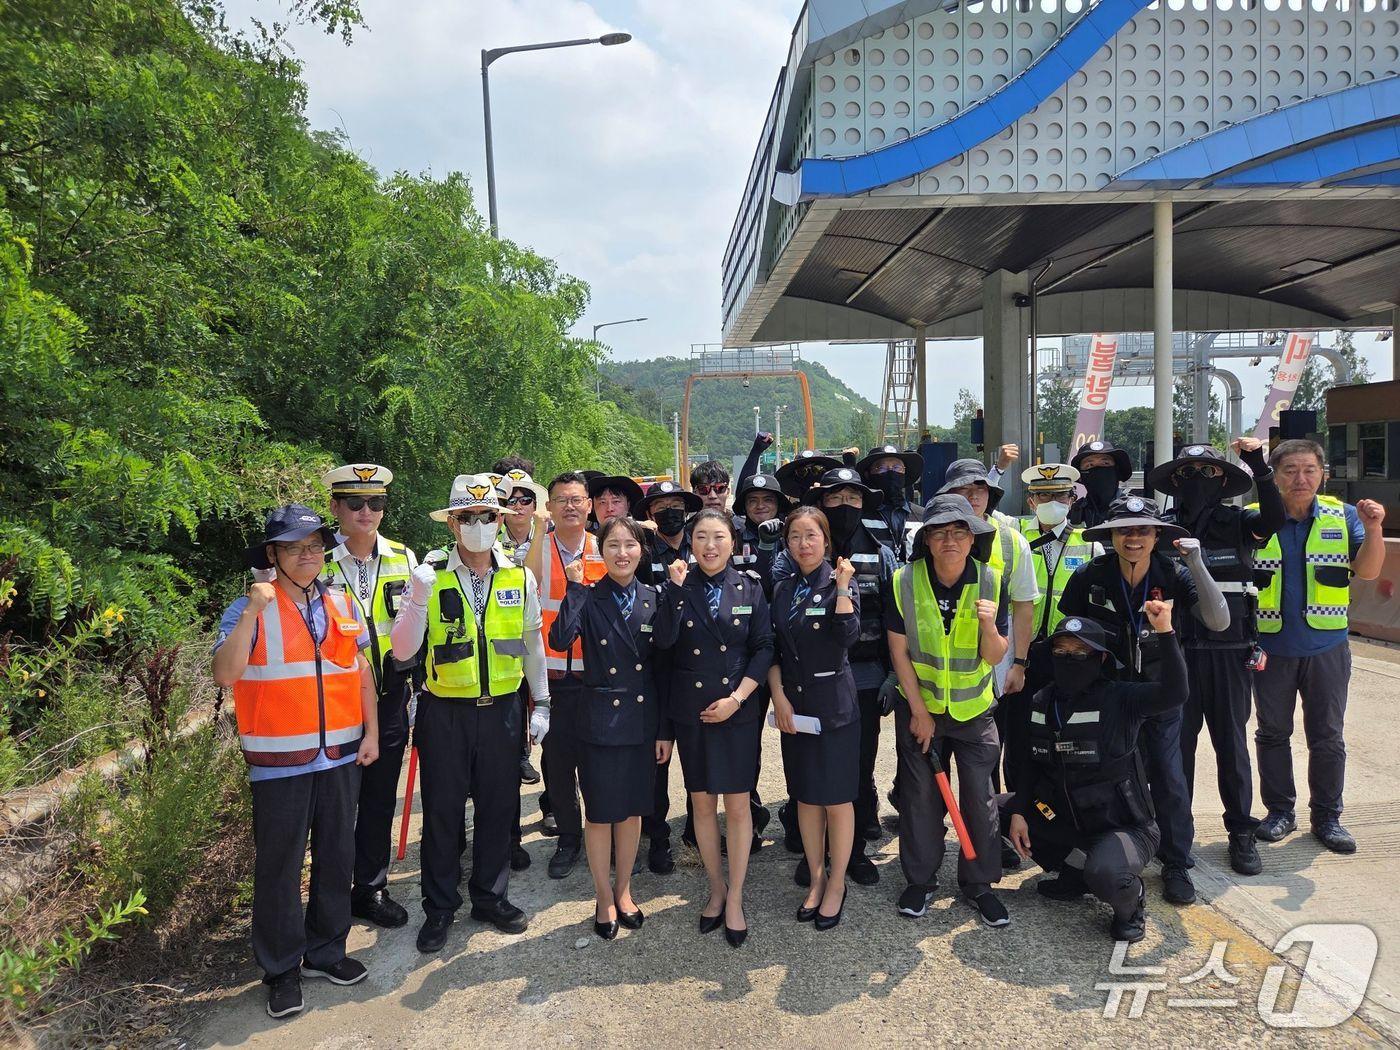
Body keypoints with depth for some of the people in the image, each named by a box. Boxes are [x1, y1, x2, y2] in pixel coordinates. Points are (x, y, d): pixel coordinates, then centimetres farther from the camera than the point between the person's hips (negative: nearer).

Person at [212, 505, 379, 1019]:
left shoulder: (342, 606, 7)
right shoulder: (250, 610, -6)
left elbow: (363, 673, 12)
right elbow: (225, 674, -20)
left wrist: (371, 733, 6)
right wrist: (252, 611, -26)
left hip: (340, 757, 4)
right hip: (280, 762, -4)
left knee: (337, 858, 14)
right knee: (279, 866, 6)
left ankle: (326, 950, 31)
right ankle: (282, 969, 22)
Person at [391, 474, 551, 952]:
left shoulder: (520, 578, 2)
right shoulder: (431, 576, -5)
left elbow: (533, 645, 12)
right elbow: (403, 651, -9)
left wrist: (541, 703, 12)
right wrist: (418, 598, -24)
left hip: (501, 709, 2)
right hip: (444, 712, -2)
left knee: (498, 806, 12)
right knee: (442, 810, 9)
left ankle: (490, 896, 32)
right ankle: (439, 907, 26)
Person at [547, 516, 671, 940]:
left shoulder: (654, 600, 2)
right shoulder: (587, 599, -6)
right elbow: (559, 640, -25)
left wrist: (665, 729, 4)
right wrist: (574, 588, -23)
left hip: (642, 720, 3)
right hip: (599, 719, -3)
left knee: (632, 808, 14)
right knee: (600, 812, 7)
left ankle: (623, 889, 33)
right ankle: (604, 898, 26)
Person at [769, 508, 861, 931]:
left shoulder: (840, 582, -4)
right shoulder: (782, 590, 7)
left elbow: (849, 636, -20)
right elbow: (772, 650, 7)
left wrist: (842, 587, -24)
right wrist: (779, 697, -3)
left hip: (833, 703, -4)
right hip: (793, 704, 4)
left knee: (837, 797, 3)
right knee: (805, 796, 12)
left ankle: (836, 883, 19)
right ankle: (816, 879, 27)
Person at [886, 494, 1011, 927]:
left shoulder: (990, 582, -10)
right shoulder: (905, 582, -13)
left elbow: (995, 656, -8)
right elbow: (899, 651, -7)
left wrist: (989, 626, -30)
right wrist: (918, 711, -8)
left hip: (974, 709, 1)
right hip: (919, 705, 0)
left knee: (980, 796, 5)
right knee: (919, 794, 8)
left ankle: (979, 883, 23)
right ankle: (920, 879, 25)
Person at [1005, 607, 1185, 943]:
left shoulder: (1119, 699, -15)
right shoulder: (1042, 702, 1)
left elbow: (1174, 692, -33)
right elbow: (1029, 764, 8)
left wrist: (1165, 631, -42)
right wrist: (1018, 811, -3)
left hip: (1124, 827, -6)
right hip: (1066, 821, 7)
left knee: (1104, 872, -36)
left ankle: (1131, 903, 4)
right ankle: (1075, 876, 14)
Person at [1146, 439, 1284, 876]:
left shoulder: (1236, 524, 0)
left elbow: (1274, 517, -20)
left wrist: (1258, 465, -28)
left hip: (1229, 651, 0)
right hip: (1177, 651, 0)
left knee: (1231, 742, 8)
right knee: (1177, 741, 7)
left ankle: (1241, 832, 21)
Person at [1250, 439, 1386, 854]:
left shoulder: (1343, 517, 1)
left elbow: (1367, 571, -5)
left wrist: (1373, 530, -23)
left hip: (1327, 648, 1)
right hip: (1270, 648, -1)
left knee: (1328, 737, 9)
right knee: (1272, 733, 10)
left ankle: (1327, 816, 23)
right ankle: (1280, 811, 24)